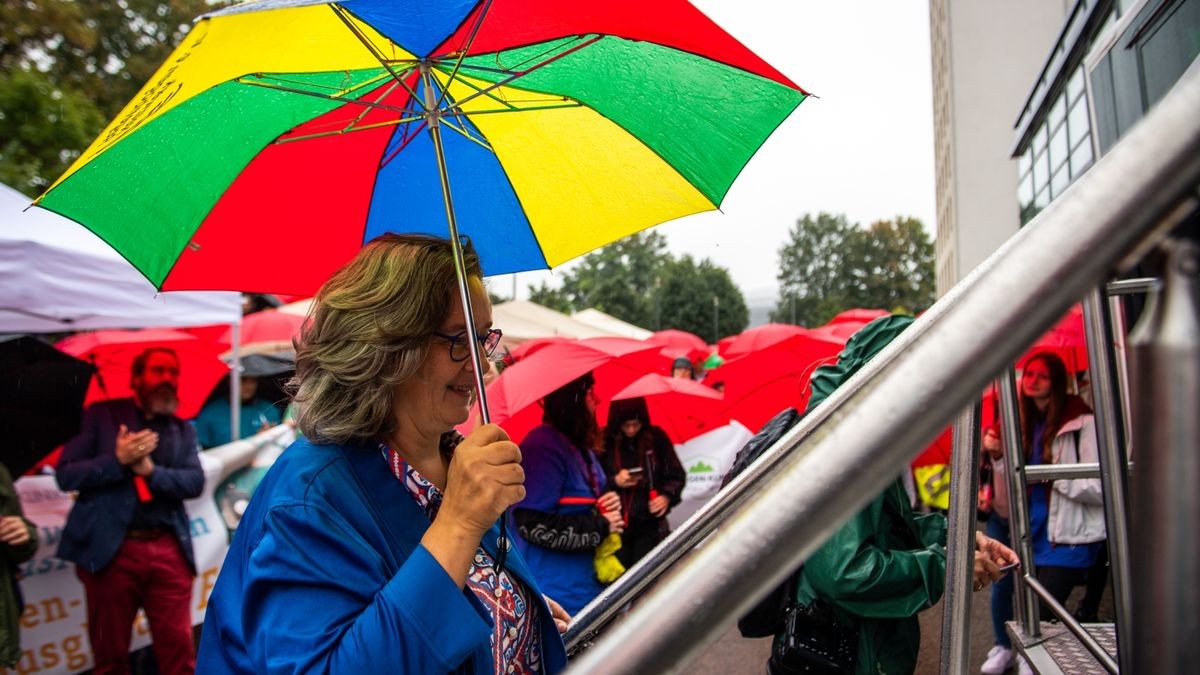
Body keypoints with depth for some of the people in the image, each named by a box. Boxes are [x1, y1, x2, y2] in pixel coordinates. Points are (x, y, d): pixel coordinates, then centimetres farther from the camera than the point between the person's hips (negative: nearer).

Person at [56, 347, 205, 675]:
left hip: (169, 550, 2)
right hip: (110, 549, -1)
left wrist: (151, 470, -14)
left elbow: (195, 482, 1)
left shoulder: (183, 430, 14)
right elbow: (66, 475, 0)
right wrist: (117, 460, -14)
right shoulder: (101, 415, 7)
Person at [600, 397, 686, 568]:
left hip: (649, 523, 1)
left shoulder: (656, 437, -1)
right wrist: (614, 482, -16)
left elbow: (677, 475, 6)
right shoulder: (603, 440, -5)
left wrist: (667, 496, -11)